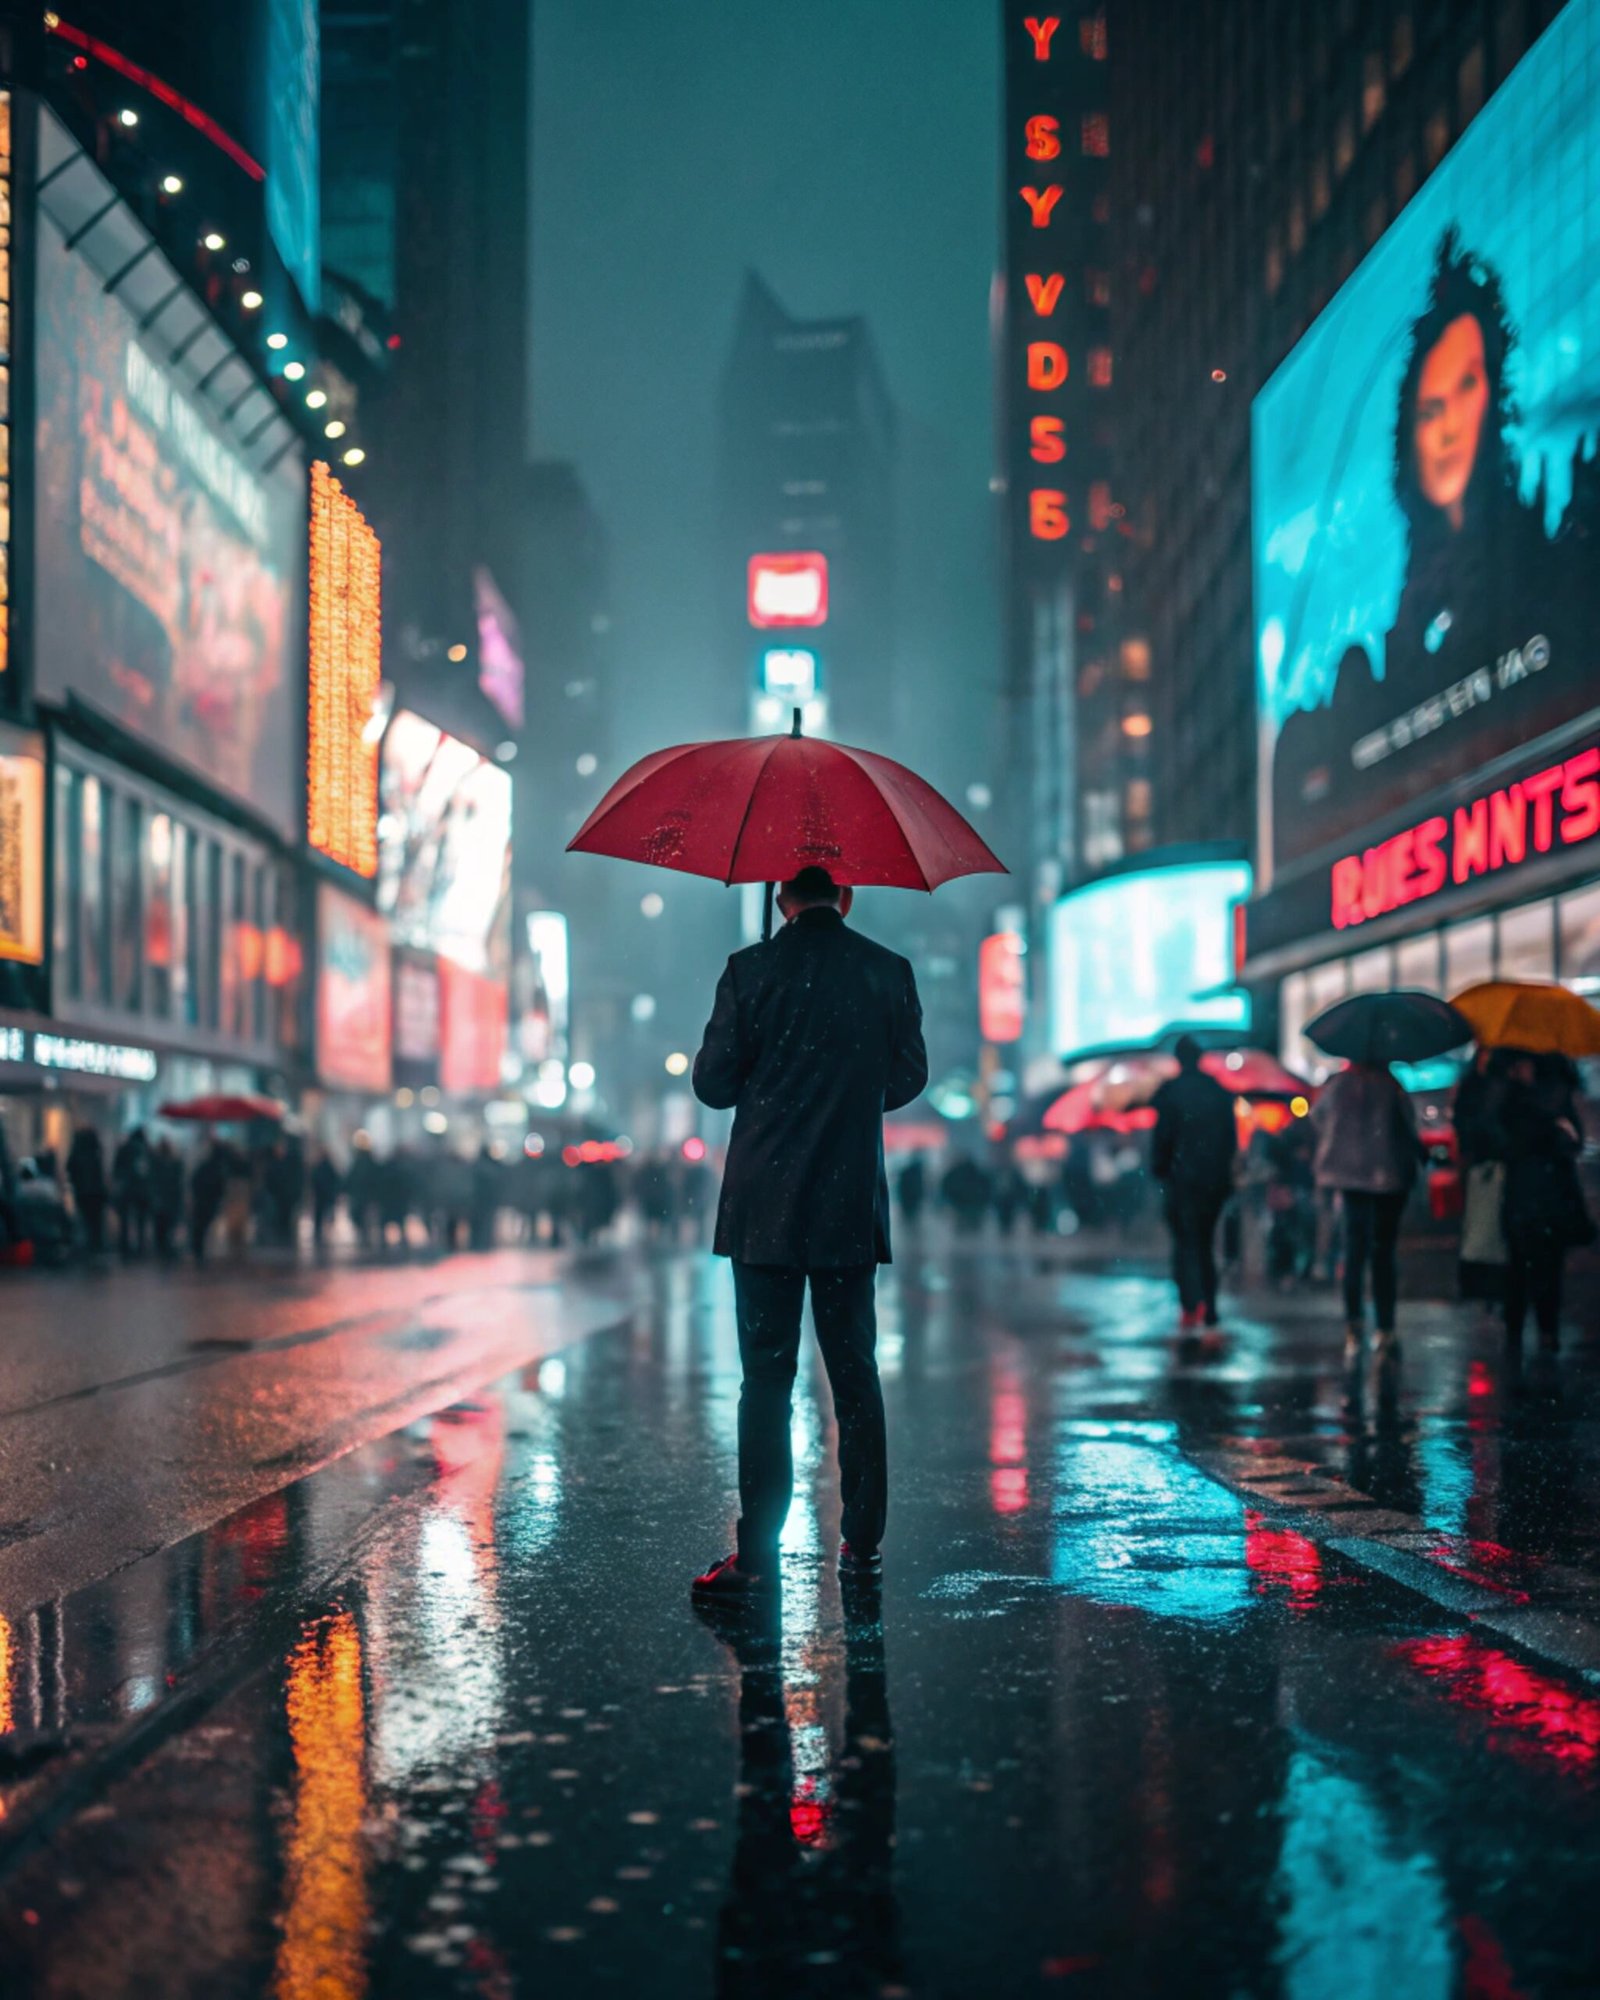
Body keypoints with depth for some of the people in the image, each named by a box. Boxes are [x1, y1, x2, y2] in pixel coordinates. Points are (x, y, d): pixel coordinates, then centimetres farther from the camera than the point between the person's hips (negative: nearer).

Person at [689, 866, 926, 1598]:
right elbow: (907, 1078, 11)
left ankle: (758, 1553, -2)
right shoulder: (890, 973, 1)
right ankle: (862, 1543, 12)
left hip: (764, 1208, -2)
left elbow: (712, 1083, -3)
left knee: (765, 1378, 0)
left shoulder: (750, 970, -6)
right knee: (854, 1372, 10)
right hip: (852, 1208, 2)